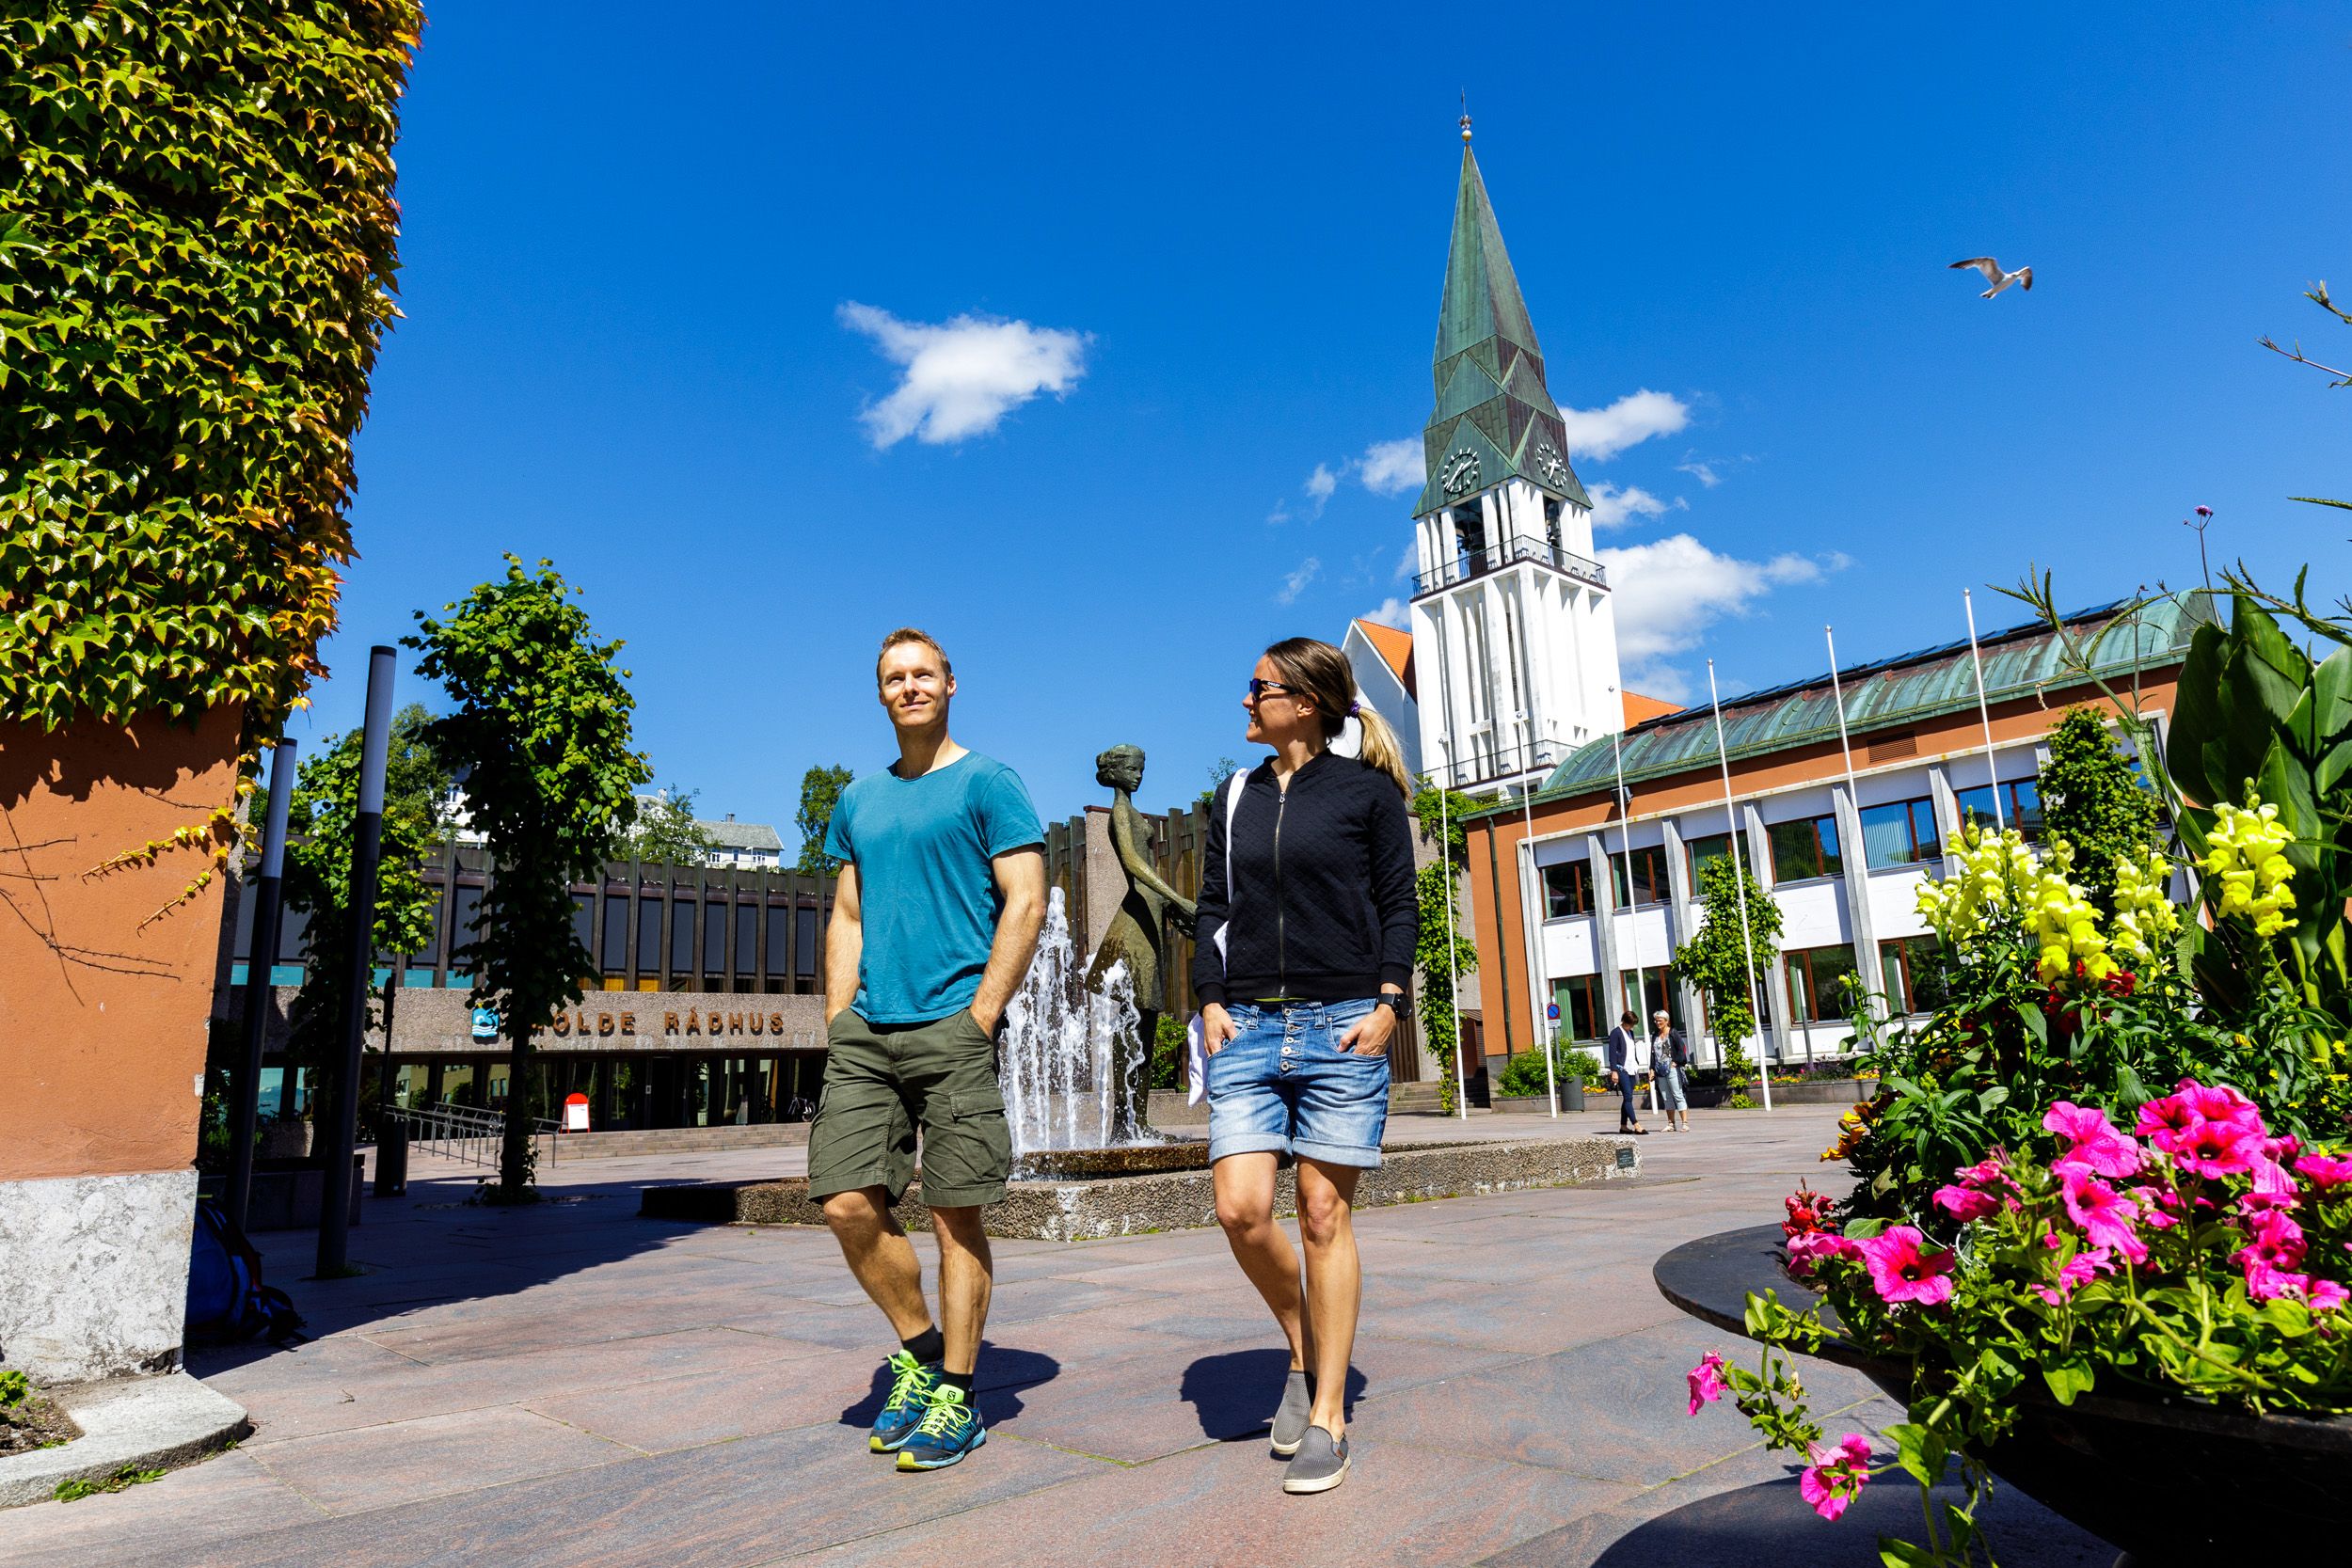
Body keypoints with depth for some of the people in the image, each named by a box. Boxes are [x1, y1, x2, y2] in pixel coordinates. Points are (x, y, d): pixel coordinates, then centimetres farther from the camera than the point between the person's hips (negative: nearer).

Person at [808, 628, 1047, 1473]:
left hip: (952, 1027, -5)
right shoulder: (859, 801, 17)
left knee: (956, 1213, 1)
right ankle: (920, 1349, 22)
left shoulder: (988, 783, 0)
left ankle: (956, 1396, 15)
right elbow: (847, 918, 19)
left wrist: (981, 1014, -13)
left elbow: (1025, 903, -6)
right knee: (848, 1203, 0)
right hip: (865, 1031, 5)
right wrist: (838, 1021, 7)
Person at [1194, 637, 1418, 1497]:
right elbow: (1213, 907, 15)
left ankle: (1327, 1418, 14)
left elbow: (1398, 906, 3)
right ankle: (1302, 1350, 23)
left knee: (1325, 1214, 0)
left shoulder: (1368, 790, 4)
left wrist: (1387, 1003, -7)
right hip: (1248, 1028, 4)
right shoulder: (1235, 798, 15)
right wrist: (1210, 999, 3)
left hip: (1341, 1028, -3)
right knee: (1241, 1209, -6)